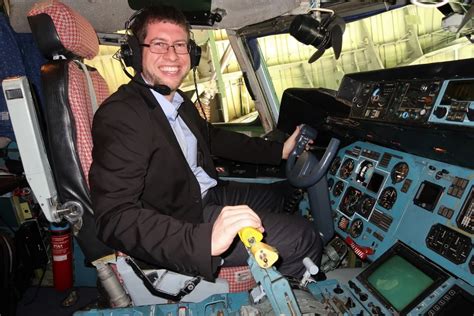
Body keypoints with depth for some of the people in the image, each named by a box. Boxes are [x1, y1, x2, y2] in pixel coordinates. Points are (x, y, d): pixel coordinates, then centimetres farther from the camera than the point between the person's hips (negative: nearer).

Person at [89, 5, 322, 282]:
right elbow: (114, 218, -28)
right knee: (303, 239, -13)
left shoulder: (180, 102, 4)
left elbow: (213, 138, 20)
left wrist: (279, 151, 14)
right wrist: (205, 239, -42)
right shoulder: (120, 115, -22)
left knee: (290, 193, 21)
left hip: (209, 194, 9)